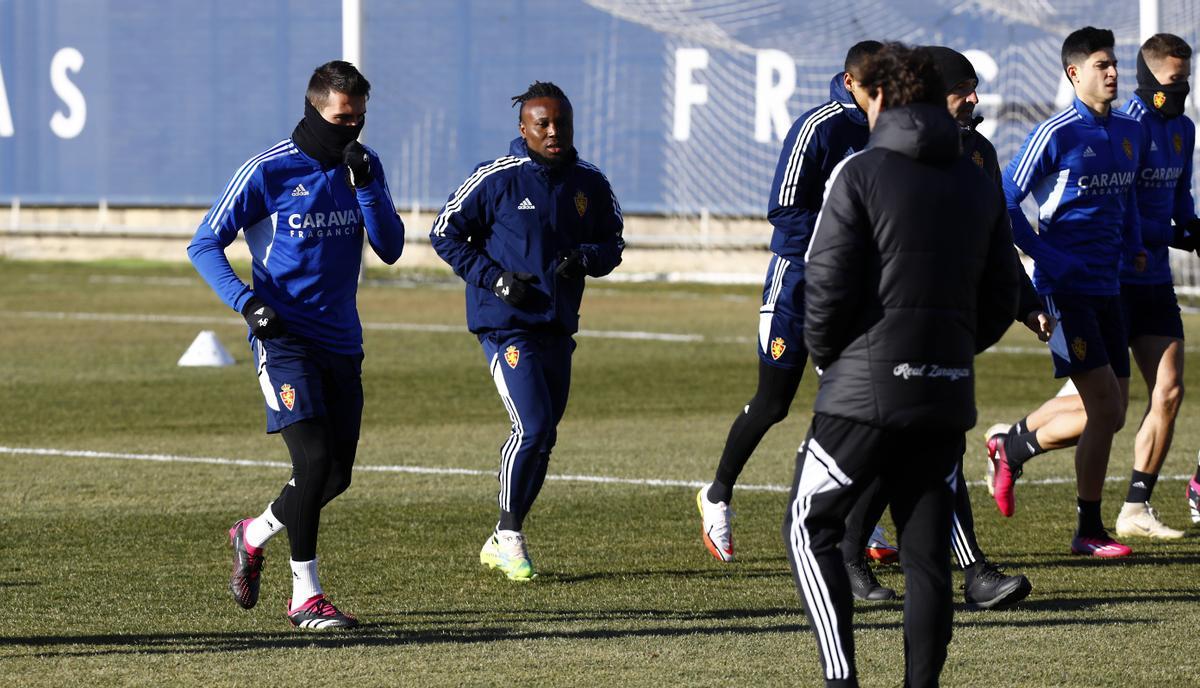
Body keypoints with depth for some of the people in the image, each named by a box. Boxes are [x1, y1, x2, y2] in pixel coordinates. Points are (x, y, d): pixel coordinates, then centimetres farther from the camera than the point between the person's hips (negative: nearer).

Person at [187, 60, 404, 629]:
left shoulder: (362, 166, 7)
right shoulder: (269, 170, -8)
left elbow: (390, 249, 1)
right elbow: (204, 245, -6)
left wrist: (367, 185, -13)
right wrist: (249, 303, -19)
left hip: (341, 342, 6)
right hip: (284, 339, -6)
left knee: (337, 474, 7)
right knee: (314, 459, -16)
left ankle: (253, 537, 33)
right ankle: (305, 596, -7)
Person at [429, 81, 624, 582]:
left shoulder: (590, 184, 6)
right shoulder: (496, 179, -8)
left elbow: (613, 243, 16)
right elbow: (445, 234, -3)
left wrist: (585, 258, -7)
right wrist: (495, 278, -13)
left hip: (559, 328, 6)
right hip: (507, 324, -6)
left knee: (542, 437, 9)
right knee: (533, 428, -16)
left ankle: (500, 542, 22)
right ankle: (509, 535, -1)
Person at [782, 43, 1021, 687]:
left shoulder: (860, 173, -6)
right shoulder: (980, 186, 12)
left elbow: (827, 283, -10)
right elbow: (1002, 300, 13)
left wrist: (822, 354, 7)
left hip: (865, 391, -5)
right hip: (947, 396, 5)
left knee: (810, 526, 7)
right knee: (928, 550, 9)